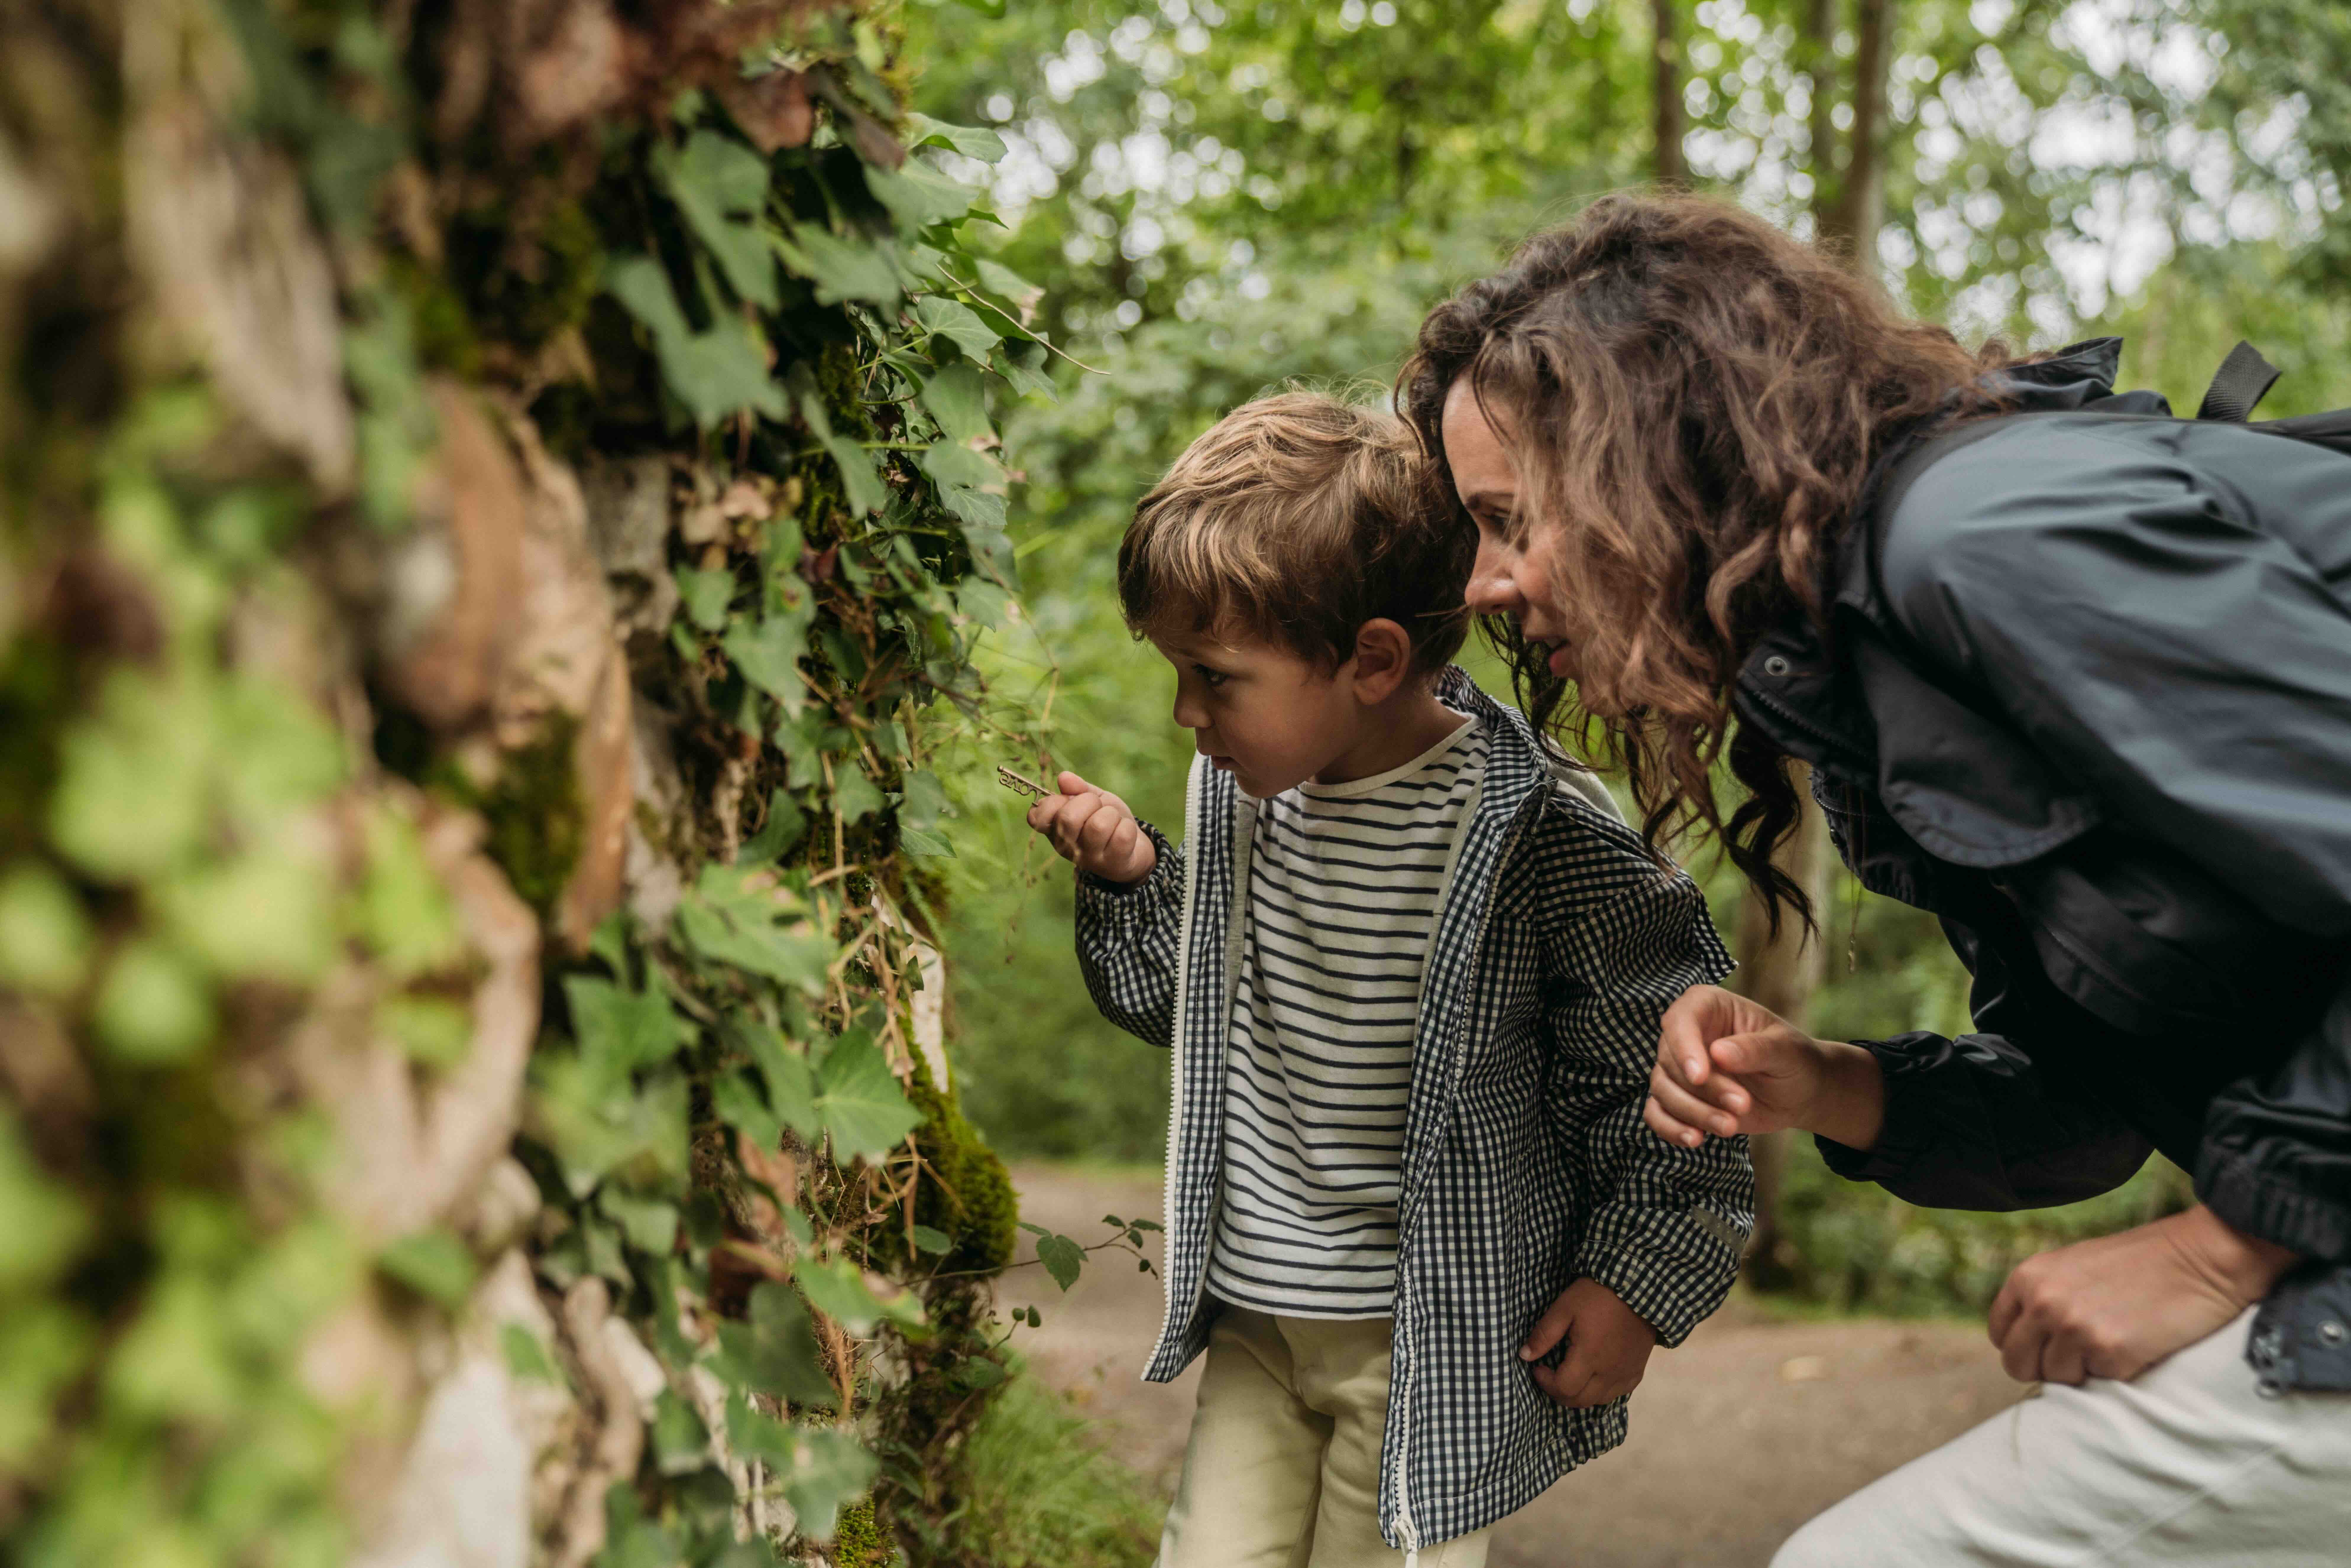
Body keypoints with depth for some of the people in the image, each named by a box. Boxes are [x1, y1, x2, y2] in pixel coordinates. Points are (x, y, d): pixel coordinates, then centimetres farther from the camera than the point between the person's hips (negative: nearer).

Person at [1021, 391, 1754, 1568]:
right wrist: (1132, 878, -4)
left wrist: (1638, 1283, -7)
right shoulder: (1238, 787, -2)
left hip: (1436, 1340, -5)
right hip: (1252, 1318, 6)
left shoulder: (1537, 832, -20)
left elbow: (1666, 1058, -9)